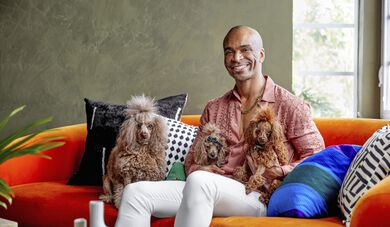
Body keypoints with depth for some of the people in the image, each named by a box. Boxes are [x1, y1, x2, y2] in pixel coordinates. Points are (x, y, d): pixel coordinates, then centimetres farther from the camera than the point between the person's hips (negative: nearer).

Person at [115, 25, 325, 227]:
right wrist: (197, 169, 0)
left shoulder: (288, 105, 5)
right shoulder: (213, 109, 22)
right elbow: (193, 158, 25)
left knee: (199, 181, -37)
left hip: (259, 196, -5)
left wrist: (280, 172, -12)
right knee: (135, 192, -16)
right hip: (209, 190, 6)